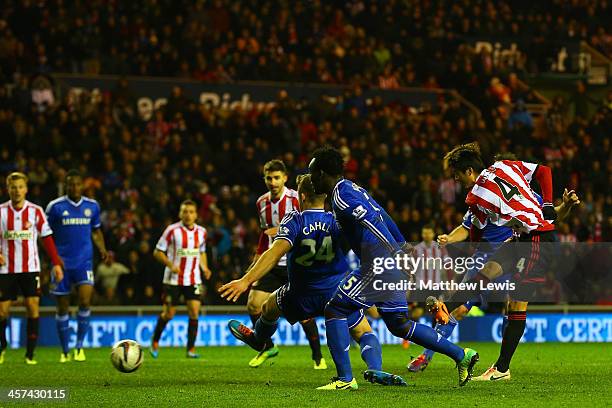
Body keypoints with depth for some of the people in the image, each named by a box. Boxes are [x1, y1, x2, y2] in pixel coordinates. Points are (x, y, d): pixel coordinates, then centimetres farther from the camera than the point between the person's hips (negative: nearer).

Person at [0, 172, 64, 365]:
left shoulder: (35, 211, -1)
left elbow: (47, 237, 3)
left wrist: (56, 263, -3)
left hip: (31, 268, 0)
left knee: (33, 306, -12)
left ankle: (30, 354, -5)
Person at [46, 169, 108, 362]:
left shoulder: (92, 206, 6)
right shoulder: (55, 206, -3)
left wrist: (102, 250, 2)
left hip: (84, 262, 1)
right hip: (62, 264, -1)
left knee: (85, 301, -18)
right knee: (62, 308, 4)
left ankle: (79, 346, -3)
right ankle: (65, 351, 17)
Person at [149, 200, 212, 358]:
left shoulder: (201, 232, 6)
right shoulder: (172, 230, -8)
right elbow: (158, 252, -4)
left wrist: (204, 268, 3)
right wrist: (171, 265, -19)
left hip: (194, 279, 3)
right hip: (173, 279, -3)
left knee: (194, 312, -9)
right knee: (169, 313, 2)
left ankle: (191, 348, -2)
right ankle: (155, 341, 27)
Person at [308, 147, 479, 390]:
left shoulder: (341, 195, -11)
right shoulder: (352, 188, 20)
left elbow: (371, 220, -23)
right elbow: (383, 217, 26)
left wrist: (396, 253, -28)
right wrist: (402, 245, 31)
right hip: (391, 264, 10)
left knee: (335, 310, -3)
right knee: (399, 326, 17)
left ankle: (345, 378, -5)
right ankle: (461, 355, 17)